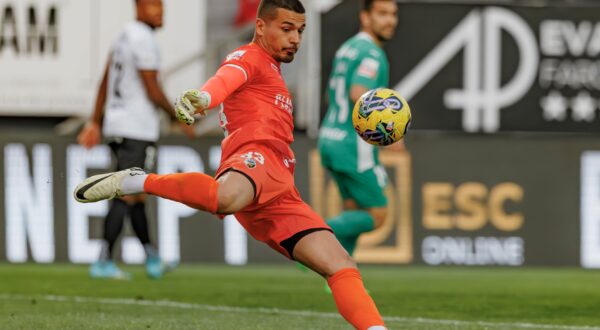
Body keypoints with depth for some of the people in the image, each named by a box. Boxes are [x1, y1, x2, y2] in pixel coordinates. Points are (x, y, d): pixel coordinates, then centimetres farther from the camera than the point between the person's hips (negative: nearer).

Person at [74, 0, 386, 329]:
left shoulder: (271, 69, 37)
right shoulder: (250, 57, 9)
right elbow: (226, 78, -17)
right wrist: (203, 97, -38)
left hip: (280, 197, 9)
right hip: (256, 156, -9)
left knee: (342, 267, 0)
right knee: (227, 198, -45)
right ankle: (136, 182, -27)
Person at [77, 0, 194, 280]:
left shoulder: (124, 37, 15)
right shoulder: (144, 40, -14)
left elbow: (105, 83, 18)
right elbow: (153, 91, -15)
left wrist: (96, 122, 22)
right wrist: (180, 119, -3)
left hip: (116, 126, 10)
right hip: (138, 129, -10)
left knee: (137, 194, 16)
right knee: (127, 196, -8)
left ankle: (152, 259, 25)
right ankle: (103, 262, -10)